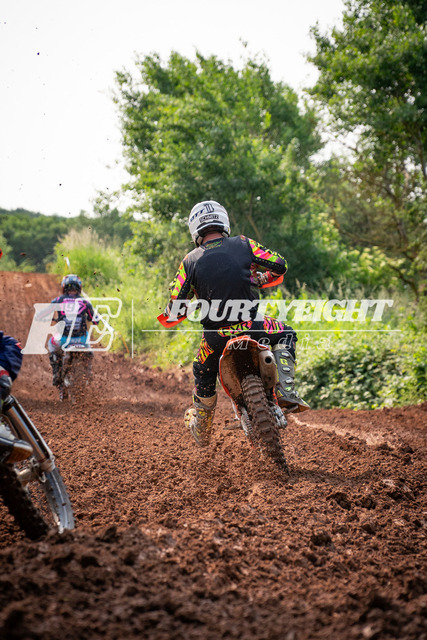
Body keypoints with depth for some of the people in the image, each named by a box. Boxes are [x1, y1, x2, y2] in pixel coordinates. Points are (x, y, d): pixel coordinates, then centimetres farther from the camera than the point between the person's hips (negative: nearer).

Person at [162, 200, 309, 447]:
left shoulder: (191, 261, 1)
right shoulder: (243, 244, 2)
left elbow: (174, 310, -1)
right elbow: (279, 265, 5)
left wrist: (181, 312, 23)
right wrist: (260, 279, 25)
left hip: (216, 336, 1)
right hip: (250, 328, -1)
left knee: (203, 374, 30)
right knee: (285, 334, 29)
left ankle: (201, 429, 47)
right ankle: (286, 391, 10)